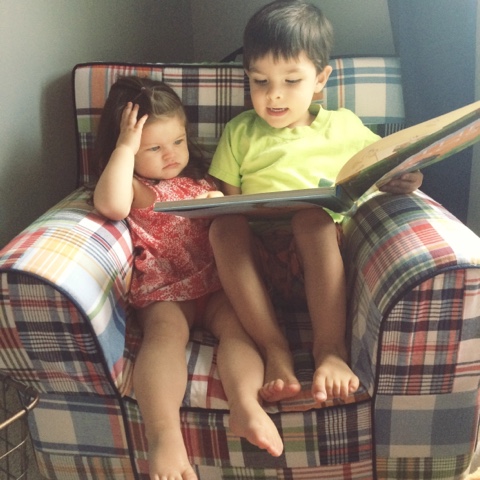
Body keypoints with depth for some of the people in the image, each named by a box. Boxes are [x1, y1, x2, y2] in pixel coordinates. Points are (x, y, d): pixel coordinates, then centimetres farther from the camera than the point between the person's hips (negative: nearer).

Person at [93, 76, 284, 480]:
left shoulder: (202, 179, 25)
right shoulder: (134, 188, 10)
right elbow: (112, 206, -15)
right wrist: (126, 147, -8)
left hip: (218, 282, 4)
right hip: (164, 290, -3)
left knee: (238, 323, -28)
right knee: (166, 332, -33)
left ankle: (246, 404, -48)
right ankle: (165, 436, -49)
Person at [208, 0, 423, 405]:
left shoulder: (344, 126, 17)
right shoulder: (240, 132, 19)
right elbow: (226, 200, 14)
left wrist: (405, 180, -6)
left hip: (321, 254, -1)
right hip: (256, 255, 1)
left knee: (312, 215, -34)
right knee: (223, 225, -31)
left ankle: (330, 346, -32)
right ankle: (274, 349, -32)